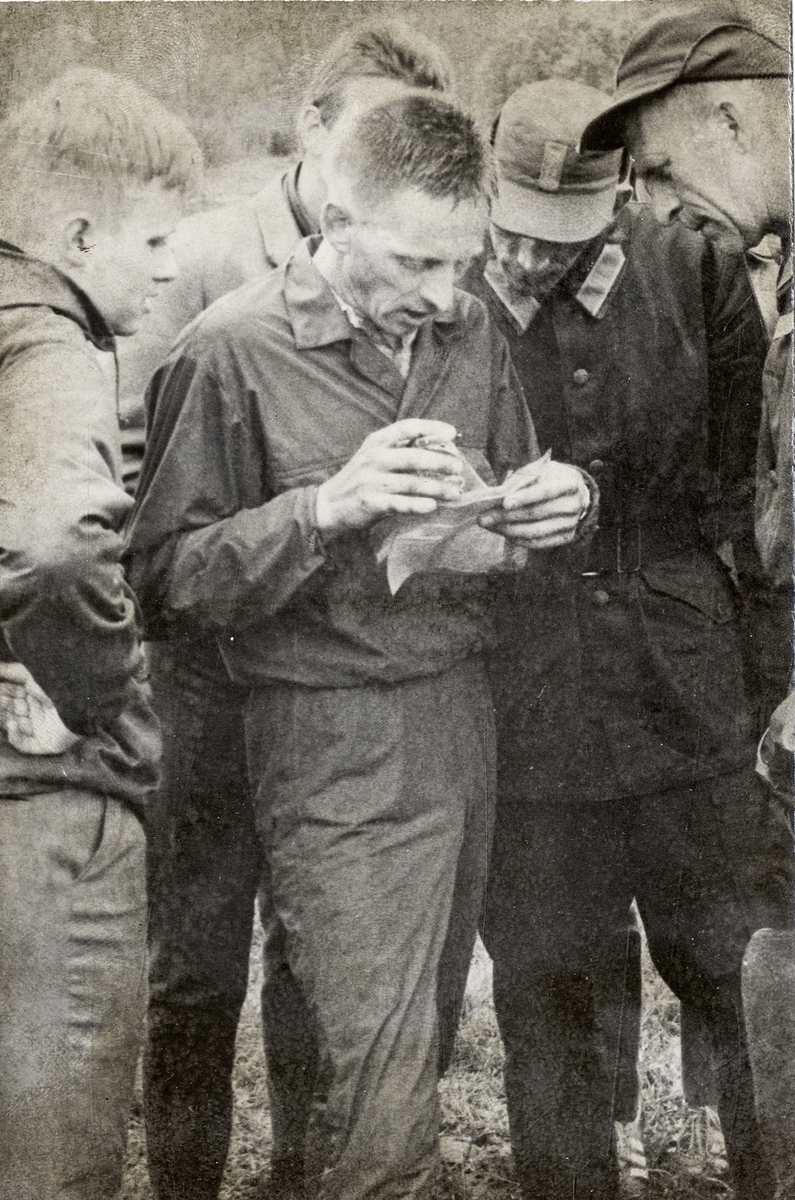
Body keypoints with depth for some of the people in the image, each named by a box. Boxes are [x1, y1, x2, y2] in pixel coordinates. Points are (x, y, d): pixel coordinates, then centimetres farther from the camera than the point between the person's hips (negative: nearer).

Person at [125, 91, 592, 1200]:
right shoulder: (231, 353, -11)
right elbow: (167, 581, -12)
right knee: (380, 1072, -8)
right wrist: (327, 507, -24)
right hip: (333, 744, -6)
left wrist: (555, 506, -4)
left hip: (462, 712, 6)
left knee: (425, 1012, 15)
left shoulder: (469, 332, 7)